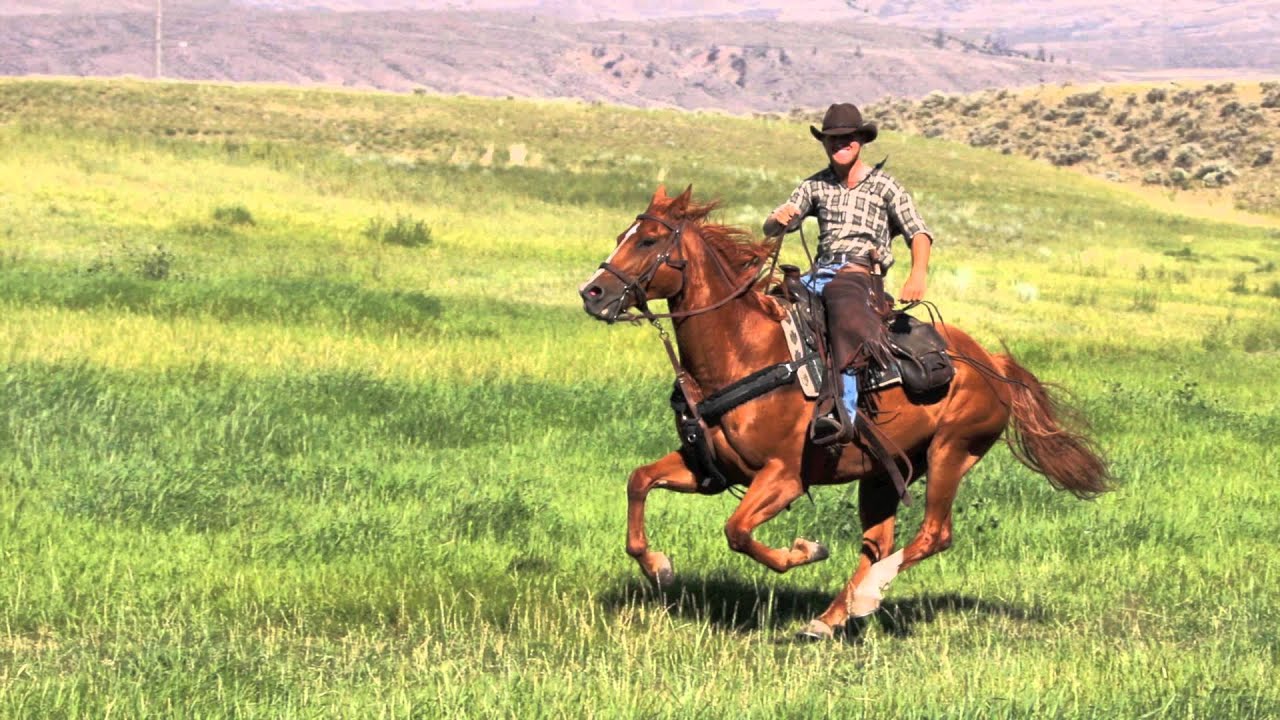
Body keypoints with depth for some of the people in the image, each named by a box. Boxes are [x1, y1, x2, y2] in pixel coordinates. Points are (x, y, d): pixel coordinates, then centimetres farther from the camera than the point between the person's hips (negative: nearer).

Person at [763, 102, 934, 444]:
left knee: (847, 325, -38)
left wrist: (918, 274, -23)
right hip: (819, 275, 6)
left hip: (861, 277, -6)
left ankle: (843, 413, -55)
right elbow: (771, 229, 12)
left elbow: (918, 232, -3)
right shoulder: (815, 185, 18)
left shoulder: (884, 186, 7)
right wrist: (779, 220, -15)